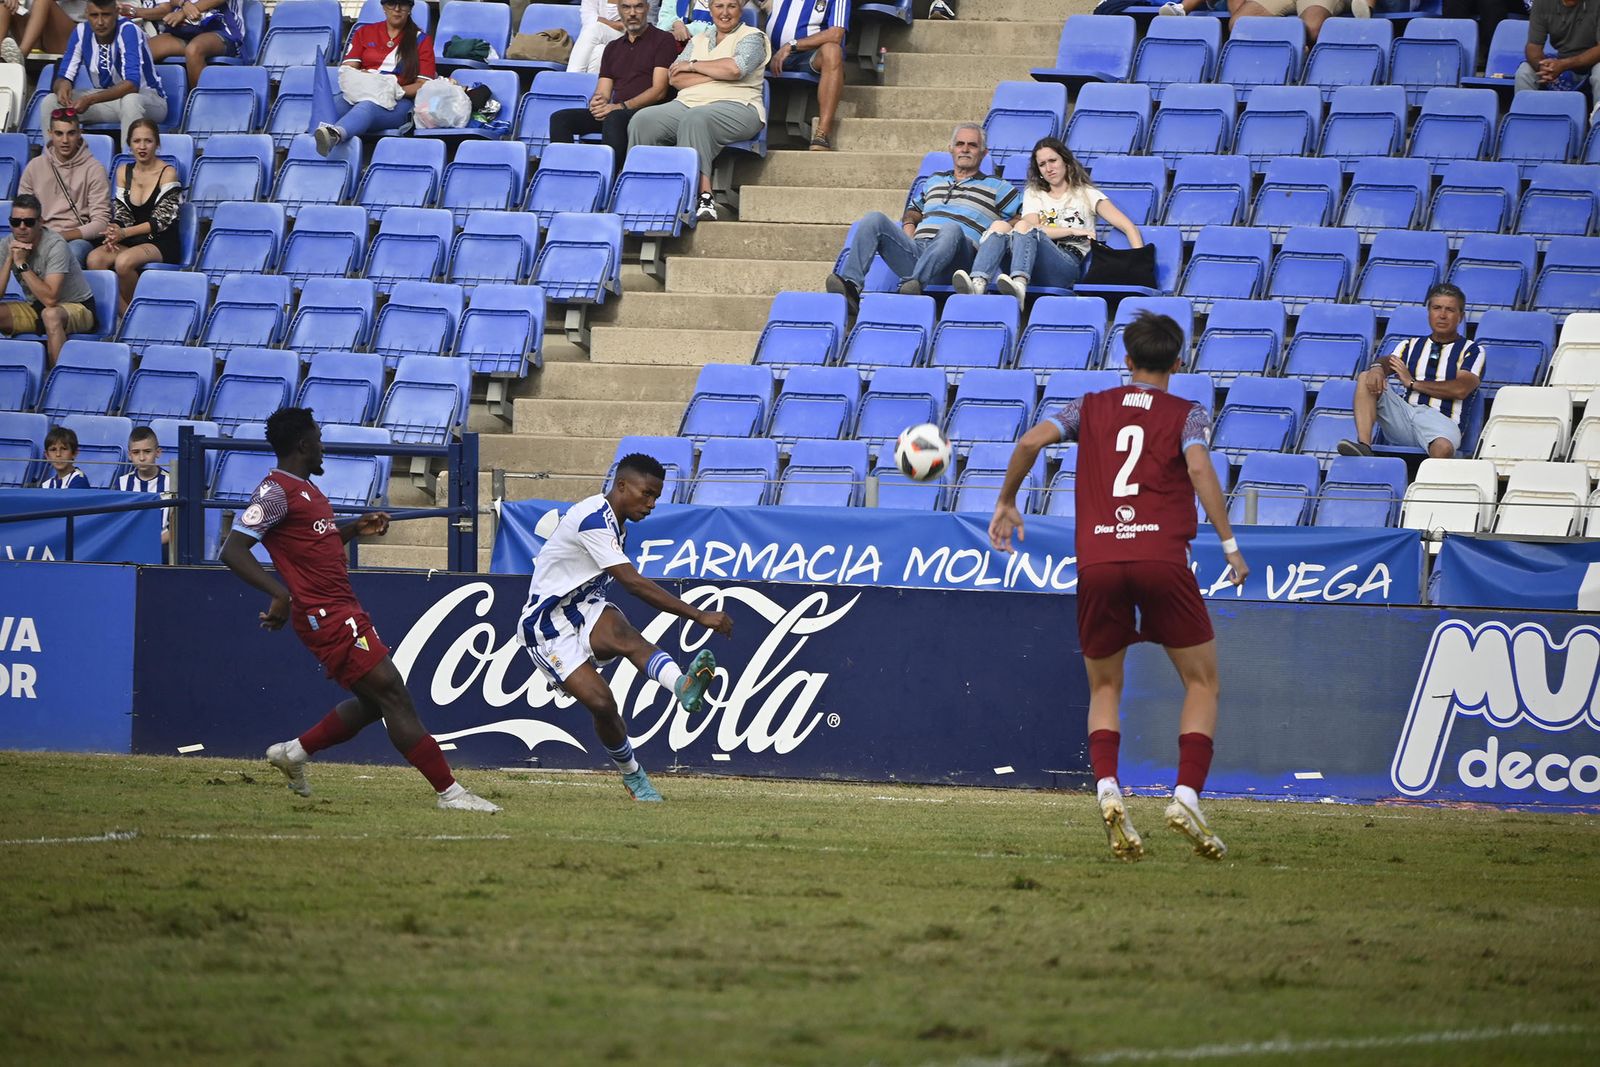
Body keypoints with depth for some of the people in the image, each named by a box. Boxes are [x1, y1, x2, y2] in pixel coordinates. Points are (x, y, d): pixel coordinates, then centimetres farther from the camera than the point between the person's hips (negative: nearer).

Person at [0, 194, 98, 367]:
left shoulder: (55, 246, -22)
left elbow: (50, 299, -30)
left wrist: (22, 264, -29)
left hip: (77, 307, -6)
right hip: (36, 307, 6)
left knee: (50, 314, -39)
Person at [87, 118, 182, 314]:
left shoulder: (167, 173, -5)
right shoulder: (124, 172, 11)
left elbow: (161, 220, -11)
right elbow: (120, 213, 9)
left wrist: (124, 233, -21)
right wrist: (114, 232, -15)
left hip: (162, 244, -5)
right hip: (130, 243, 5)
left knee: (124, 261, -35)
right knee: (95, 259, -25)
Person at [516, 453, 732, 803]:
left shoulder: (614, 524, 11)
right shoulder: (593, 520, -21)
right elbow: (634, 583, -29)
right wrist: (699, 616, -32)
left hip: (585, 615, 6)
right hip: (547, 627, -6)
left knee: (622, 633, -30)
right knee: (600, 701, -22)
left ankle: (683, 686, -60)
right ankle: (633, 777, 1)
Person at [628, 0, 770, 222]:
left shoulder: (752, 37, 8)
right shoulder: (698, 41, 23)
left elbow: (735, 68, -13)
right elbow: (675, 78, 8)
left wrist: (693, 66, -1)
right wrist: (718, 74, -4)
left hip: (737, 106, -6)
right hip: (688, 104, 6)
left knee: (695, 119, -39)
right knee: (643, 121, -20)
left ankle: (703, 196, -45)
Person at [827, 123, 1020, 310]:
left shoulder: (997, 187, 22)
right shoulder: (935, 180, 35)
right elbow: (913, 212, 40)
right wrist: (908, 236, 17)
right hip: (916, 249, 4)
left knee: (952, 229, -39)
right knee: (874, 220, -19)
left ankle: (914, 284, -61)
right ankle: (851, 287, -39)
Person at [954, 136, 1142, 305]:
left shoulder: (1086, 194, 22)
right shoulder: (1033, 195, 31)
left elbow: (1128, 227, 10)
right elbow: (1034, 226, 9)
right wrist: (1071, 231, -1)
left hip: (1067, 266, -3)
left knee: (1023, 227, -32)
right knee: (1000, 226, -25)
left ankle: (1019, 285, -63)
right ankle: (978, 284, -52)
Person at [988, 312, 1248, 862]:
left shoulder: (1091, 408, 17)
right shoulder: (1186, 414, 10)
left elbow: (1031, 441, 4)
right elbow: (1198, 467, -9)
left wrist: (1006, 502, 17)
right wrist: (1229, 543, -10)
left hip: (1098, 562, 2)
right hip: (1161, 557, -2)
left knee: (1104, 688, 17)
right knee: (1201, 680, 12)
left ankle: (1107, 789, -9)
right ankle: (1187, 796, -6)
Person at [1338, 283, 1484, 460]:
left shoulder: (1472, 350, 14)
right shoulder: (1411, 345, 27)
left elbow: (1460, 389, -2)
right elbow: (1388, 361, 7)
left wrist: (1412, 383, 0)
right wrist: (1377, 368, -20)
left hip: (1440, 417, -4)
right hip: (1404, 411, 4)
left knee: (1443, 448, -42)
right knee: (1366, 378, -19)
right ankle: (1364, 446, -33)